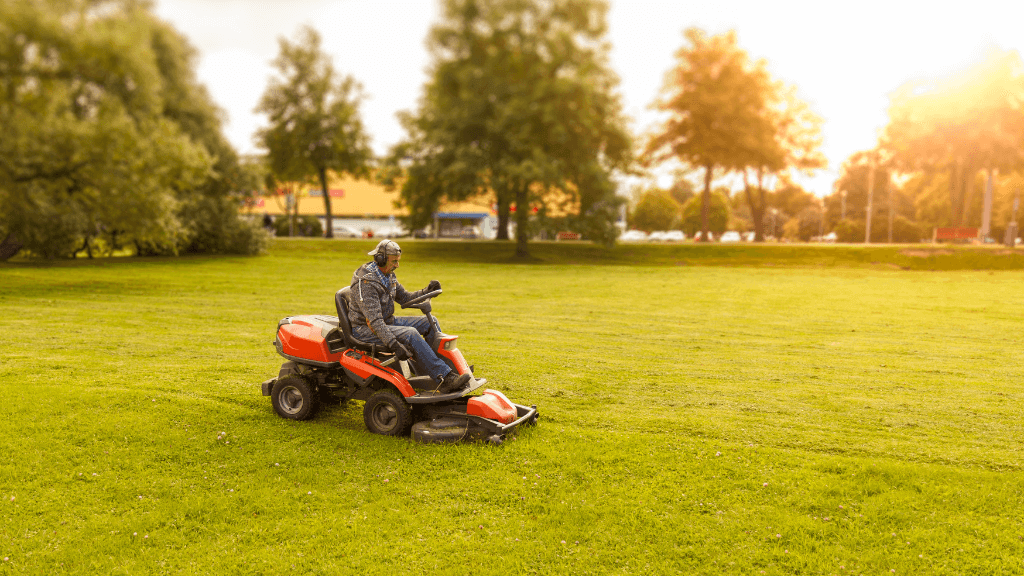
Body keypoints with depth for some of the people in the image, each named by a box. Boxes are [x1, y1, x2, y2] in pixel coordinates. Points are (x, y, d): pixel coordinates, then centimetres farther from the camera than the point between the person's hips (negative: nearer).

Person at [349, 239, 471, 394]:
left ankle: (450, 367, 0)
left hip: (387, 321, 10)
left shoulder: (388, 275, 5)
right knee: (410, 334, -30)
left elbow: (404, 297, 15)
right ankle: (444, 379, -31)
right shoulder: (366, 282, -24)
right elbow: (374, 320, -30)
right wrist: (393, 345, -37)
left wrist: (427, 291, -3)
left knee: (429, 322, 0)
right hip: (366, 329, -10)